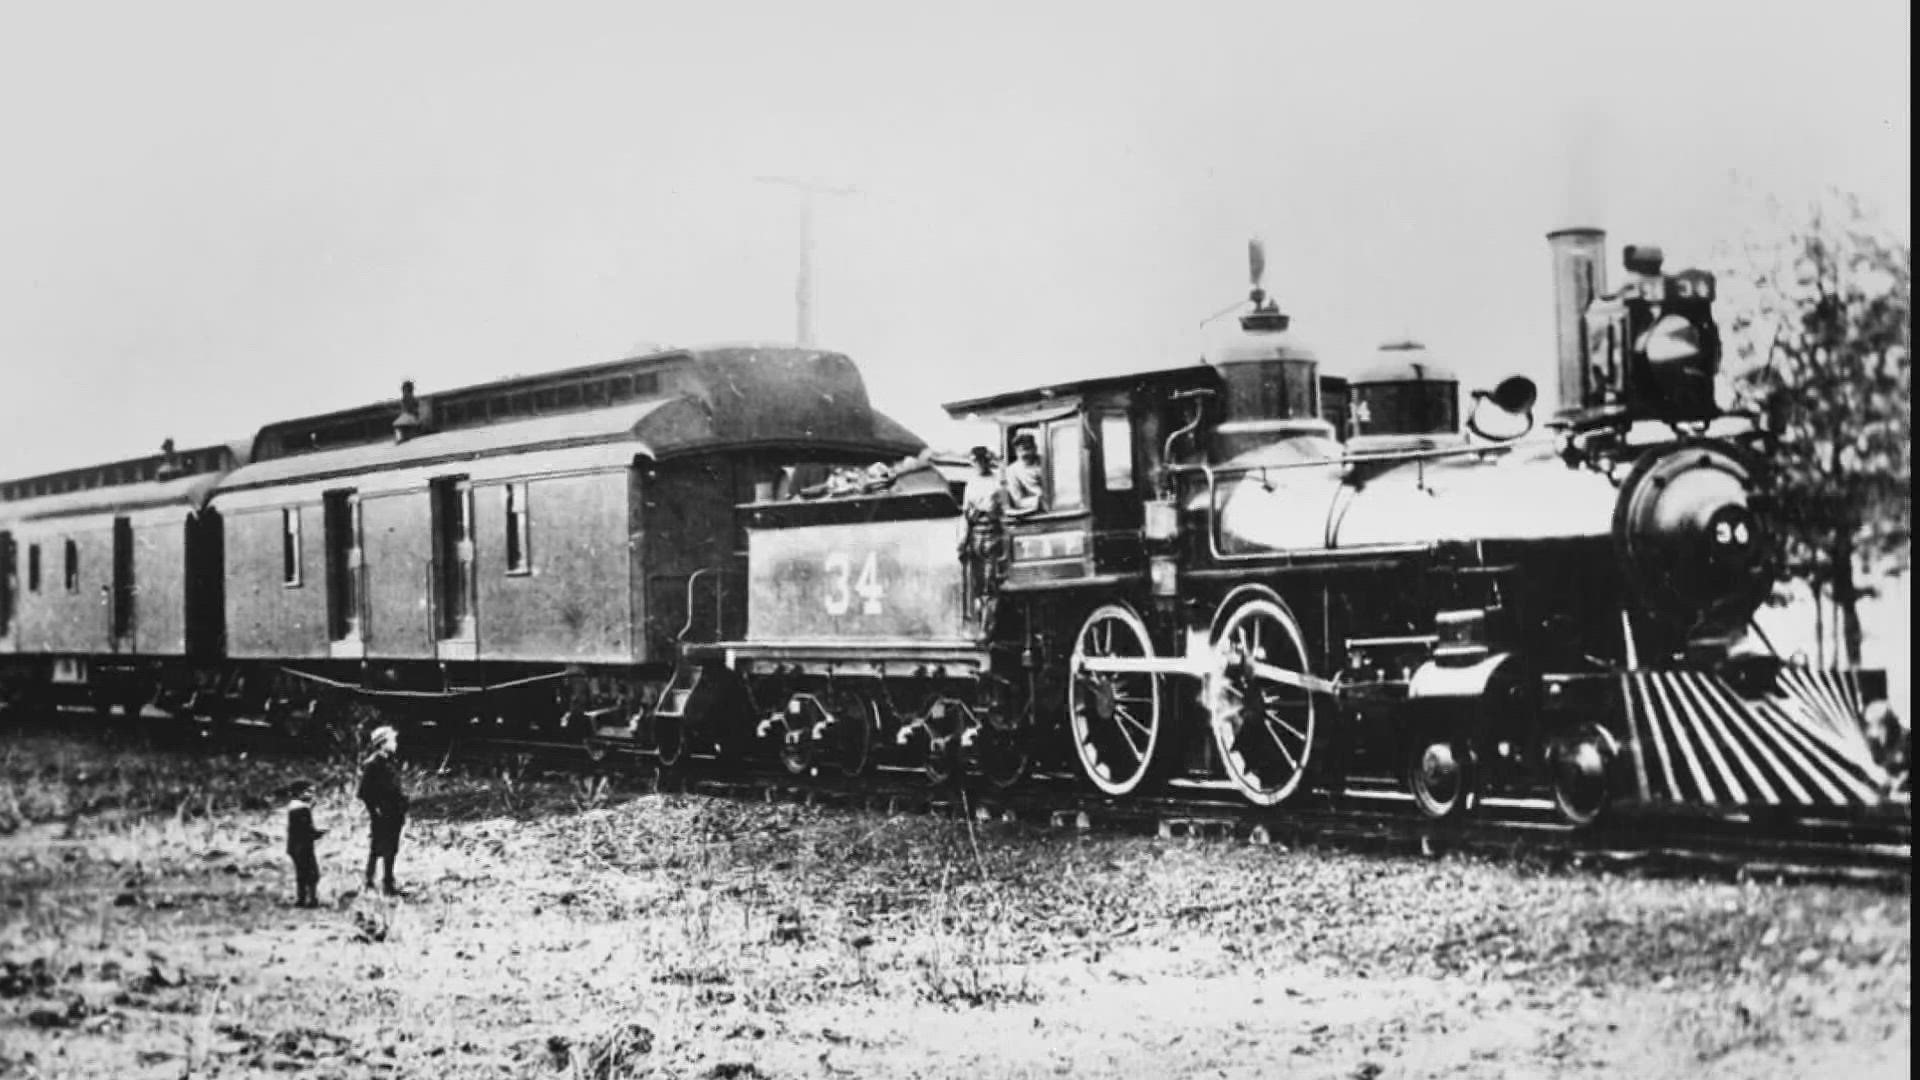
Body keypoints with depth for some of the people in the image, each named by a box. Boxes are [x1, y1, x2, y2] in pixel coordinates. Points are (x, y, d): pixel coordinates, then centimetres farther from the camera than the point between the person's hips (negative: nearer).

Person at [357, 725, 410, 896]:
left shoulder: (392, 761, 12)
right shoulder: (372, 764, -13)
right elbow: (364, 792, -14)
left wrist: (402, 809, 14)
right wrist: (374, 810, -16)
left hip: (394, 814, 8)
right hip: (381, 814, -8)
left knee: (392, 849, 11)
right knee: (376, 849, -3)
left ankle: (389, 882, 19)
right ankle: (369, 884, 3)